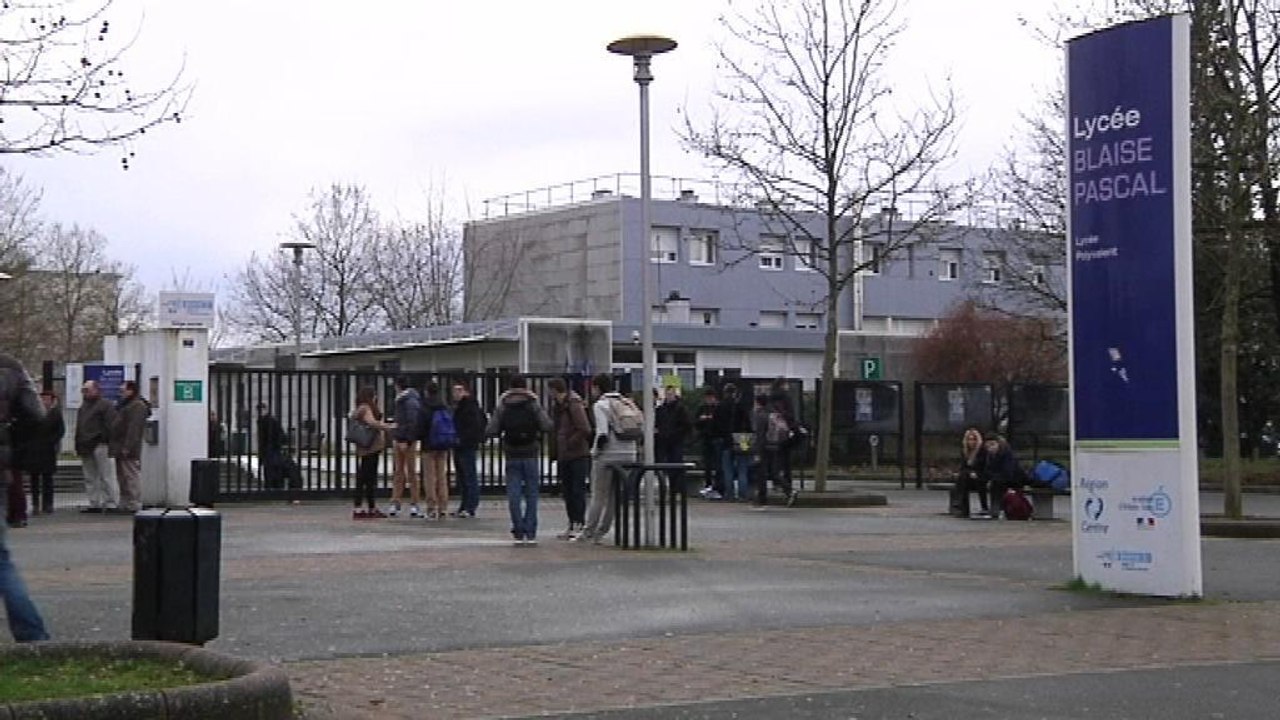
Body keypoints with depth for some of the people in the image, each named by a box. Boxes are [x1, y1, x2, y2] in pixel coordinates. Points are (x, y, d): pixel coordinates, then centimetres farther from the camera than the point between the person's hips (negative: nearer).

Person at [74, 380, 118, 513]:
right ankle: (95, 504, 15)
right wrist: (78, 446, 16)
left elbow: (110, 426, -12)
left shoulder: (105, 404, -5)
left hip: (99, 445, -9)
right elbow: (79, 428, 24)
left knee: (106, 477, -7)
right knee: (90, 478, 10)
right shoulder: (83, 406, 21)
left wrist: (108, 443, -19)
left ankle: (111, 504, -6)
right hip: (85, 447, 9)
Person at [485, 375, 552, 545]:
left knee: (514, 494, 4)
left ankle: (518, 532, 0)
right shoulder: (533, 404, -2)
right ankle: (530, 533, 2)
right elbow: (547, 426, -11)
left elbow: (490, 432, -5)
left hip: (512, 456, 1)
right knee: (531, 494, 5)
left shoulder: (502, 407, 1)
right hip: (530, 456, -1)